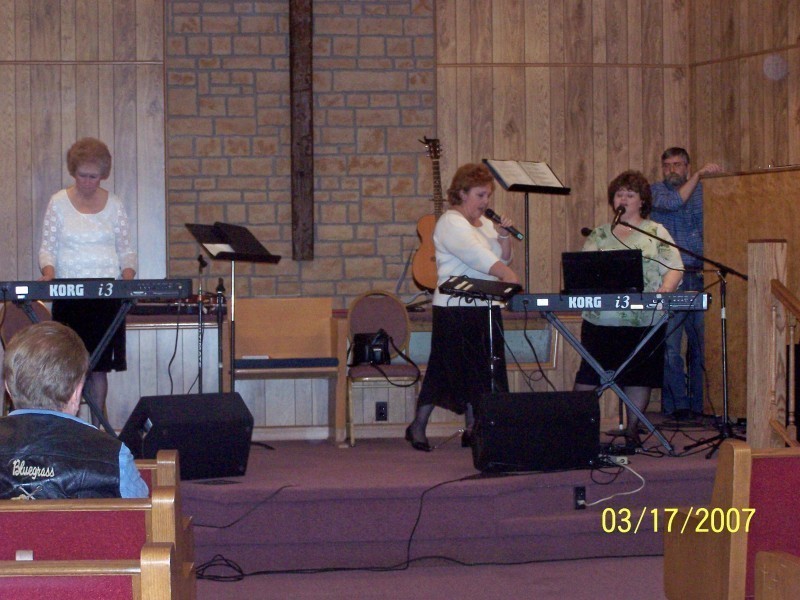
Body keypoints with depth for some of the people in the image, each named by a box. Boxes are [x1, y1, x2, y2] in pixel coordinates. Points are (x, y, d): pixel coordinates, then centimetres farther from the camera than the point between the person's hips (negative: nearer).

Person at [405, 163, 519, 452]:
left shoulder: (484, 222, 16)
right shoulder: (451, 223, -12)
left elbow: (502, 259, 18)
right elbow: (477, 256, -26)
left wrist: (504, 236, 0)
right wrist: (509, 276, -36)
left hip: (485, 307, 8)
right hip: (456, 308, -8)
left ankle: (474, 428, 8)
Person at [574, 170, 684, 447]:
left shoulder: (656, 232, 7)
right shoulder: (599, 235, 14)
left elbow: (674, 269, -1)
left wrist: (663, 292, -18)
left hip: (644, 319, -1)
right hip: (601, 318, 1)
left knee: (638, 377, 4)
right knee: (588, 375, -1)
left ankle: (633, 429, 16)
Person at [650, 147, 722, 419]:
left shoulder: (702, 190, 15)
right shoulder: (655, 190, 6)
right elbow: (673, 202, -14)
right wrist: (699, 175, -18)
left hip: (699, 275, 3)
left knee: (701, 343, 3)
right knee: (670, 344, -8)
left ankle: (699, 403, 10)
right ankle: (677, 404, -3)